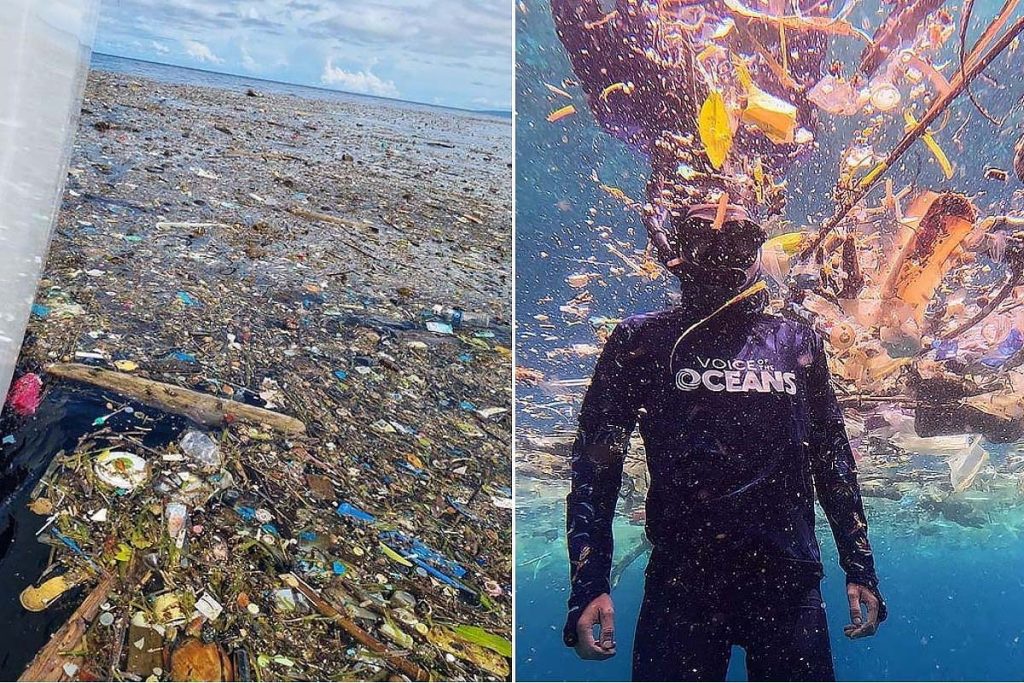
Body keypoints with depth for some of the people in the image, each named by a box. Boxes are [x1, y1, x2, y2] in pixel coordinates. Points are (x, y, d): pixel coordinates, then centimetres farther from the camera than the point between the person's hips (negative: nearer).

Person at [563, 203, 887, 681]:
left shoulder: (797, 343, 13)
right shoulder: (643, 341, 4)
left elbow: (833, 460, 17)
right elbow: (595, 462, -1)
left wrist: (860, 569, 12)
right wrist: (589, 583, -10)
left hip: (788, 577, 3)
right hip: (680, 579, -2)